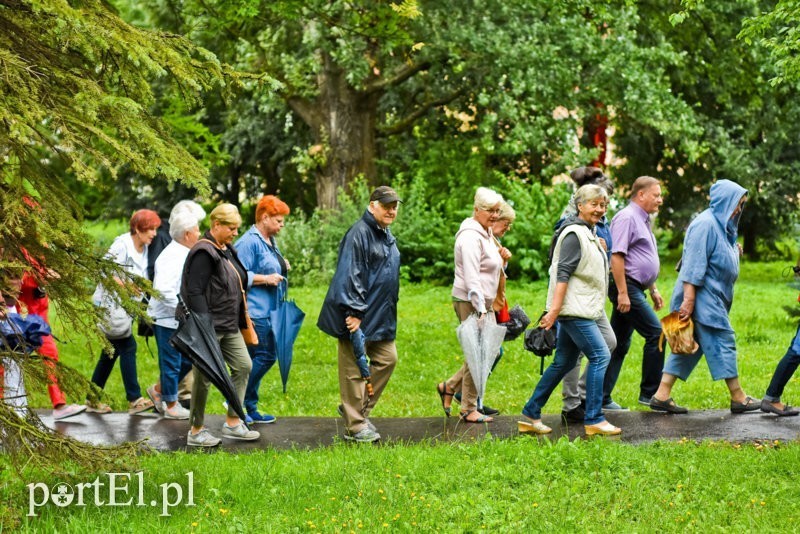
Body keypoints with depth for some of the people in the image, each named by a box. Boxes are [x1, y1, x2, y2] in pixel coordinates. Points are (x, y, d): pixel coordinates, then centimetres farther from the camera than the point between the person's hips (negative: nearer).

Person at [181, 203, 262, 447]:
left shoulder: (227, 251, 13)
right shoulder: (203, 253, -17)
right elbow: (195, 292, -21)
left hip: (229, 326, 10)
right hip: (209, 326, -10)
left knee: (243, 366, 10)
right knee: (205, 377, -2)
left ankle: (232, 423, 19)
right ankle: (196, 431, 9)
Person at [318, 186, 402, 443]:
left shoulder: (387, 237, 16)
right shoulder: (359, 234, -15)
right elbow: (349, 276, -20)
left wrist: (389, 311, 22)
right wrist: (354, 312, -23)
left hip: (380, 316, 10)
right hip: (357, 316, -10)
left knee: (387, 359, 11)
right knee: (354, 370, -2)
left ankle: (358, 409, 23)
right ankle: (355, 426, 3)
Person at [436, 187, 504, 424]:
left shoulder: (486, 235, 16)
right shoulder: (471, 237, -16)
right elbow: (472, 277, -22)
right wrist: (481, 310, -25)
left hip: (483, 302, 10)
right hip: (470, 303, -10)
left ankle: (449, 387, 22)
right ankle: (469, 409, 5)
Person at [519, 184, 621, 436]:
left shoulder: (590, 233, 17)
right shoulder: (574, 234, -13)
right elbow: (563, 273, -20)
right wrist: (554, 309, -25)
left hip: (582, 309, 10)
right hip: (574, 310, -10)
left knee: (564, 363, 11)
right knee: (600, 356, -11)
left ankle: (530, 415, 15)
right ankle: (594, 419, -9)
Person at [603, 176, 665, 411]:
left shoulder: (643, 220, 21)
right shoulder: (627, 217, -11)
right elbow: (617, 256, -19)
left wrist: (653, 290, 26)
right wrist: (622, 293, -23)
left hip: (636, 289, 10)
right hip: (626, 287, -10)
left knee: (619, 345, 8)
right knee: (655, 333, -11)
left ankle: (602, 398, 10)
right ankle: (649, 392, -5)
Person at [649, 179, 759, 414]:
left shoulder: (721, 224, 17)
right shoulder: (705, 224, -15)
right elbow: (693, 263, -20)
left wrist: (733, 253, 10)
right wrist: (688, 300, -24)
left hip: (713, 297, 10)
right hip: (703, 297, -10)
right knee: (723, 341, -4)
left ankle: (662, 395, 7)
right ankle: (738, 398, 4)